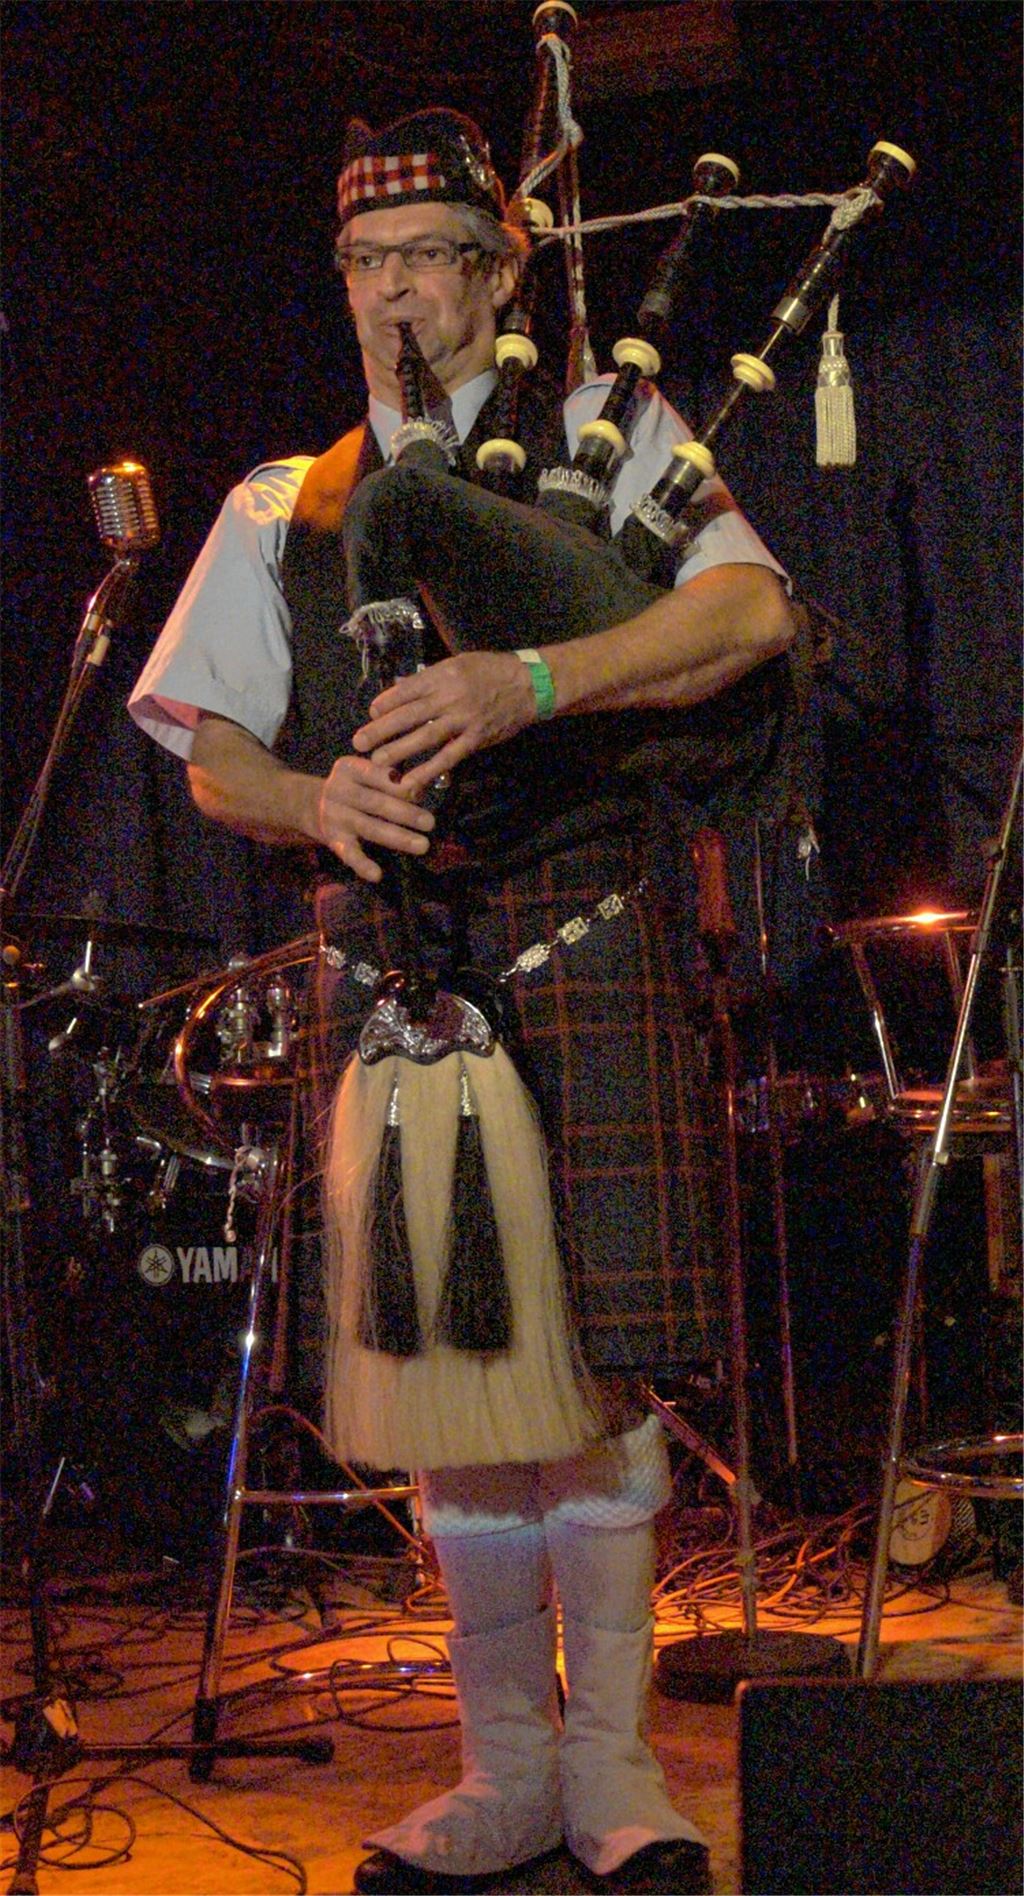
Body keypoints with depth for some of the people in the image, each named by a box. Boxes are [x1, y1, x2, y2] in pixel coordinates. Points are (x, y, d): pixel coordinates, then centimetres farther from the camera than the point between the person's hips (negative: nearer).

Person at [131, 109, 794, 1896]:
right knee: (441, 1368, 5)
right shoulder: (283, 510, 20)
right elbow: (209, 753, 16)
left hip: (579, 950, -3)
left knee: (592, 1361, -5)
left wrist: (525, 680, -20)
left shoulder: (601, 432, 10)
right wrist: (318, 798, -8)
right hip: (388, 965, 3)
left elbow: (751, 609, -6)